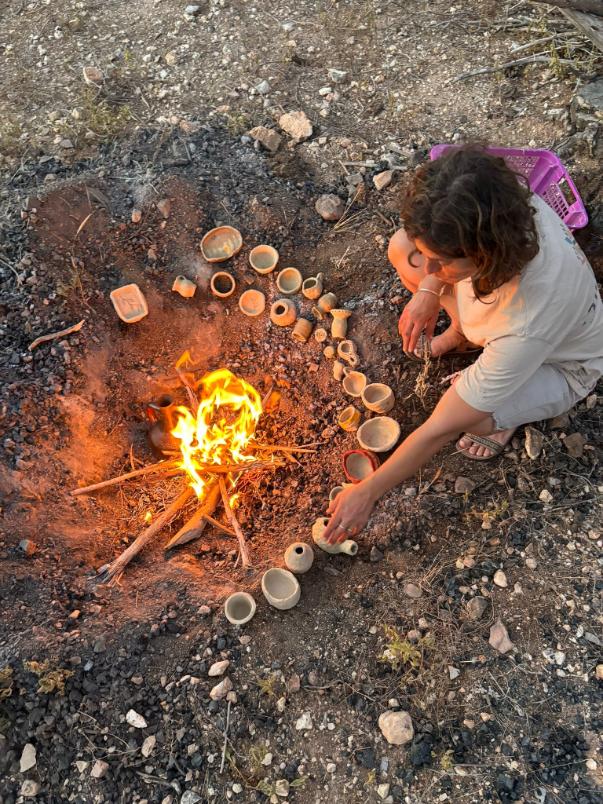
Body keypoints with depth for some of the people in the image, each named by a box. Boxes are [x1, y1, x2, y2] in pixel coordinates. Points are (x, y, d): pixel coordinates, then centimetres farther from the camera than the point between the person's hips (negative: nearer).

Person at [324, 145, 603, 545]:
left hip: (559, 362, -5)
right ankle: (463, 332, 16)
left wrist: (367, 493, -25)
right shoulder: (498, 196, -33)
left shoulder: (525, 326, -46)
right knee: (400, 248, -10)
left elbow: (439, 431, -36)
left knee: (466, 418, -35)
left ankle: (507, 414, 4)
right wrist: (428, 291, -18)